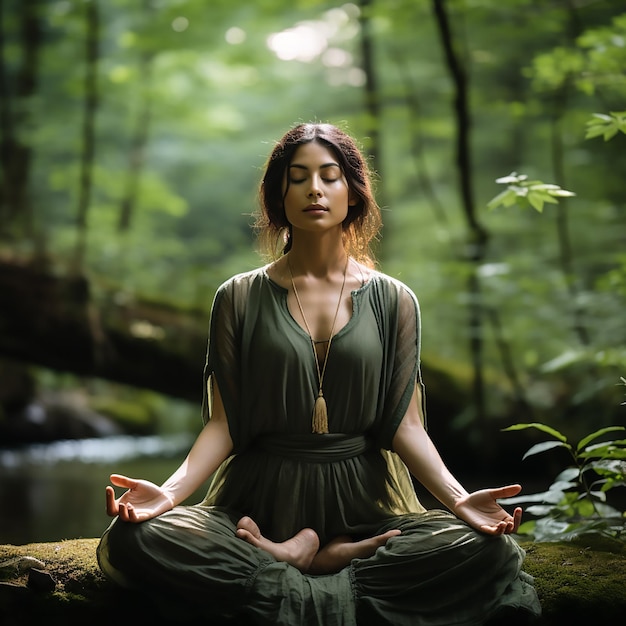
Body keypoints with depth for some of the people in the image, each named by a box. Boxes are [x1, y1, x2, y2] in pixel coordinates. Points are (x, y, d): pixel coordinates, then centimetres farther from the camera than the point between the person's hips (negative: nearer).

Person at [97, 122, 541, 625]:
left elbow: (404, 424, 2)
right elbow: (223, 423, 1)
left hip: (363, 502, 1)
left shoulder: (392, 301, 7)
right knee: (133, 538, -29)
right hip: (260, 499, -1)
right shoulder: (240, 299, 6)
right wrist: (171, 490, -18)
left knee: (487, 547, -27)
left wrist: (457, 498, -15)